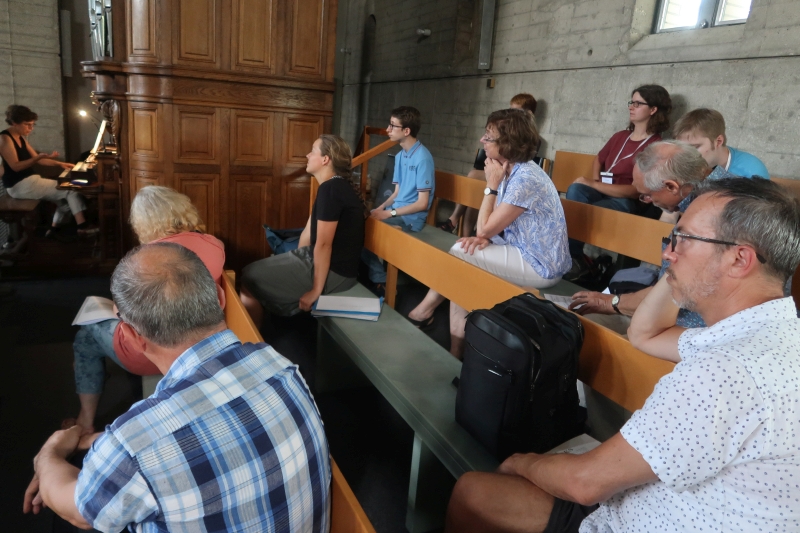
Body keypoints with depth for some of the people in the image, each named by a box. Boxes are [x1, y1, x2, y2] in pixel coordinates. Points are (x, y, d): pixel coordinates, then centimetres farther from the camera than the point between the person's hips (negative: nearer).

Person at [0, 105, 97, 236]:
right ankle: (82, 226, -11)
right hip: (19, 186, -9)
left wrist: (59, 164, 6)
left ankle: (54, 229, 7)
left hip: (28, 181, 9)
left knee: (65, 197, 4)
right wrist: (40, 157, -31)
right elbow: (15, 166, -22)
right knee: (70, 190, -11)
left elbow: (36, 159, 18)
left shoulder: (20, 138, 14)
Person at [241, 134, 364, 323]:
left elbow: (323, 244, -24)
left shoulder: (330, 189, -21)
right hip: (321, 261, 10)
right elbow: (309, 232, 14)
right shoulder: (332, 187, 13)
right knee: (256, 271, 16)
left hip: (333, 271, -10)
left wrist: (316, 290, -22)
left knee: (250, 278, -5)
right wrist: (295, 263, 15)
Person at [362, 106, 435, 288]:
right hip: (397, 210, 9)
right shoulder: (400, 156, 10)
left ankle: (379, 279, -4)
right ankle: (375, 274, 2)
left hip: (412, 218, -8)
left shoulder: (423, 158, -16)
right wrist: (380, 208, -3)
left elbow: (422, 203, -18)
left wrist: (389, 213, -18)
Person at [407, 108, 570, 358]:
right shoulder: (513, 171, 5)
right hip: (525, 252, 10)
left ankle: (427, 309, 9)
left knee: (459, 253, -12)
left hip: (539, 265, -10)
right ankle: (457, 342, 5)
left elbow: (485, 228, -19)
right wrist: (485, 237, -11)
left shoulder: (524, 180, -25)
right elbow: (494, 225, 10)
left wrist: (491, 185, -14)